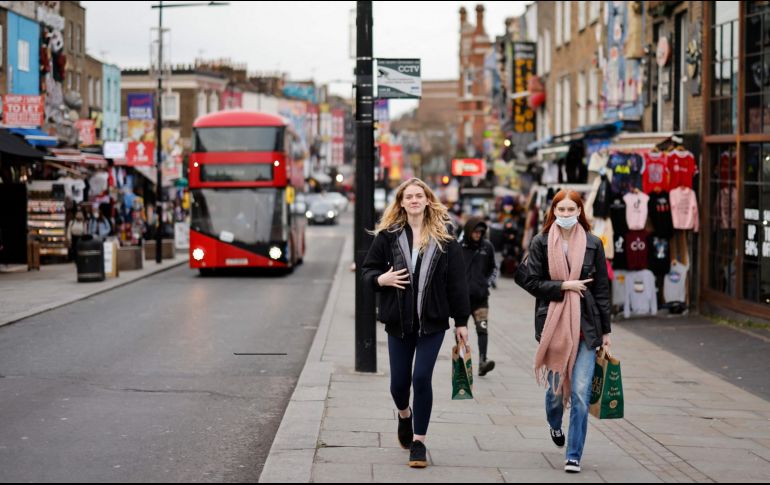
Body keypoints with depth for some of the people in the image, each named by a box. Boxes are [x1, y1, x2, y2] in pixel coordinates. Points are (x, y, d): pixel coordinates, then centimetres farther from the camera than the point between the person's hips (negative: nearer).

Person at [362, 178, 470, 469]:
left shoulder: (445, 240, 1)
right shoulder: (388, 236, 2)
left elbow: (456, 282, 2)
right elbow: (368, 270, 8)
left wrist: (461, 321, 1)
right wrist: (381, 279, -15)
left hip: (432, 322, -1)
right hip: (398, 321, 1)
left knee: (422, 378, -9)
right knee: (399, 382, 6)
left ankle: (419, 441, 5)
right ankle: (404, 414, 42)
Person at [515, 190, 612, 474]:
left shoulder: (593, 244, 4)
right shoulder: (541, 243, 2)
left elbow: (602, 289, 7)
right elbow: (530, 281, 0)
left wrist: (605, 331, 7)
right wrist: (564, 286, -11)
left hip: (586, 325, 0)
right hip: (553, 323, 0)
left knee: (580, 393, -6)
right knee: (555, 387, 10)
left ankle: (574, 456, 3)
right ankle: (555, 425, 44)